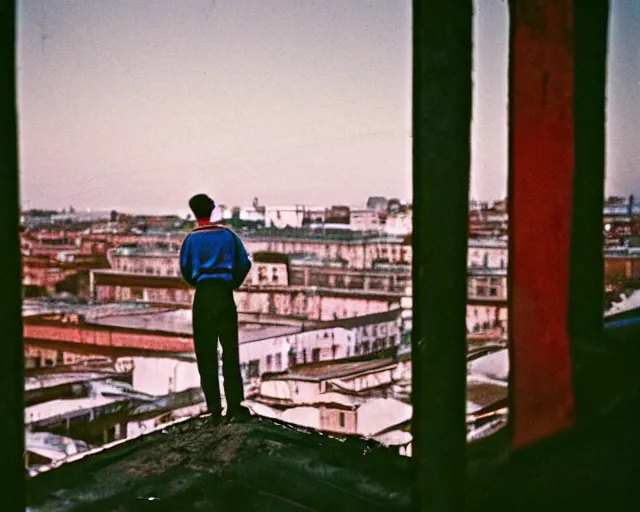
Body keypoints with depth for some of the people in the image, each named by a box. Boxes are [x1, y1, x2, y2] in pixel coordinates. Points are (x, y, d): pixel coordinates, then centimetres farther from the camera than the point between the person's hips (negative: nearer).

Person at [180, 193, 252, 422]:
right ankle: (234, 405, -3)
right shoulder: (228, 234, 5)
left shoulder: (191, 239, 1)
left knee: (206, 353, 4)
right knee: (230, 350, 5)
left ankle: (215, 408, 1)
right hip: (225, 296, 1)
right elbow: (245, 264, 4)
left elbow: (186, 271, 4)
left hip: (203, 297, -1)